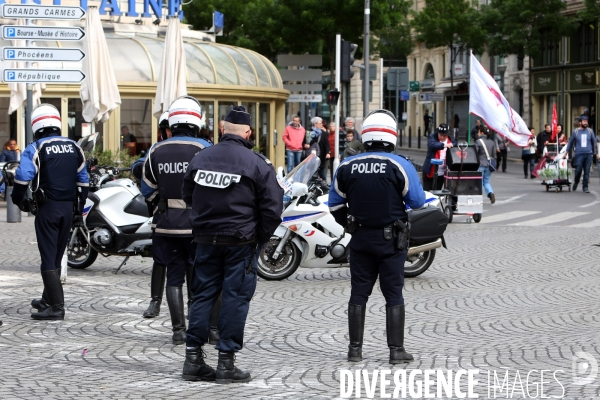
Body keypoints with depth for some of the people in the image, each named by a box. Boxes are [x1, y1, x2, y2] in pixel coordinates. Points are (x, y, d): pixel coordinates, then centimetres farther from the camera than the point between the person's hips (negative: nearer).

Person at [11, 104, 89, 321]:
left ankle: (56, 307, -8)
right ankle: (47, 299, 32)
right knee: (56, 257, 18)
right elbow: (83, 181, 12)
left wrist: (19, 200, -2)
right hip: (69, 208, 6)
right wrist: (79, 209, 19)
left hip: (47, 208, -6)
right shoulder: (74, 147, 9)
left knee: (48, 259, -2)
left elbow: (22, 177, -19)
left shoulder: (36, 148, -8)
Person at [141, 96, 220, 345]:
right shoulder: (204, 149, -10)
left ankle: (178, 330, 7)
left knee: (174, 277, 9)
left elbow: (148, 191, 8)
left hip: (167, 224, 3)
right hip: (197, 224, -3)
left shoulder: (156, 151, 3)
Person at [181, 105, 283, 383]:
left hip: (206, 239, 4)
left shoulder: (200, 158, 4)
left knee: (203, 294, 11)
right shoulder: (258, 163, -9)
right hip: (242, 241, -4)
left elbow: (187, 196, 15)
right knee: (235, 297, 2)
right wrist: (261, 239, 3)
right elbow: (272, 206, -9)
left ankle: (193, 358, 11)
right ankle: (226, 361, 2)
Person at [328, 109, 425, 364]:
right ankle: (396, 350, 3)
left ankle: (355, 348, 12)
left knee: (358, 293, 10)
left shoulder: (347, 166, 1)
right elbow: (417, 201, -6)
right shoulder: (400, 166, -11)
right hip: (391, 239, -3)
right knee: (393, 295, 3)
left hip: (360, 238, 3)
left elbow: (335, 204, 8)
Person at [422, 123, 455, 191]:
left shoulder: (450, 140, 4)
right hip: (430, 171, -3)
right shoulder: (432, 137, -6)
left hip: (442, 173, 3)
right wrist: (443, 145, -43)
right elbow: (432, 145, -26)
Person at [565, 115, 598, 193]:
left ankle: (585, 187, 5)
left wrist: (596, 153, 11)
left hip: (588, 154, 1)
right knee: (578, 170, -4)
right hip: (579, 155, -1)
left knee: (587, 172, 0)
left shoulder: (590, 131, 7)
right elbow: (570, 142, 11)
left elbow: (594, 142, 12)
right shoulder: (575, 132, 4)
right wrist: (566, 152, 10)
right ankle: (576, 182, 23)